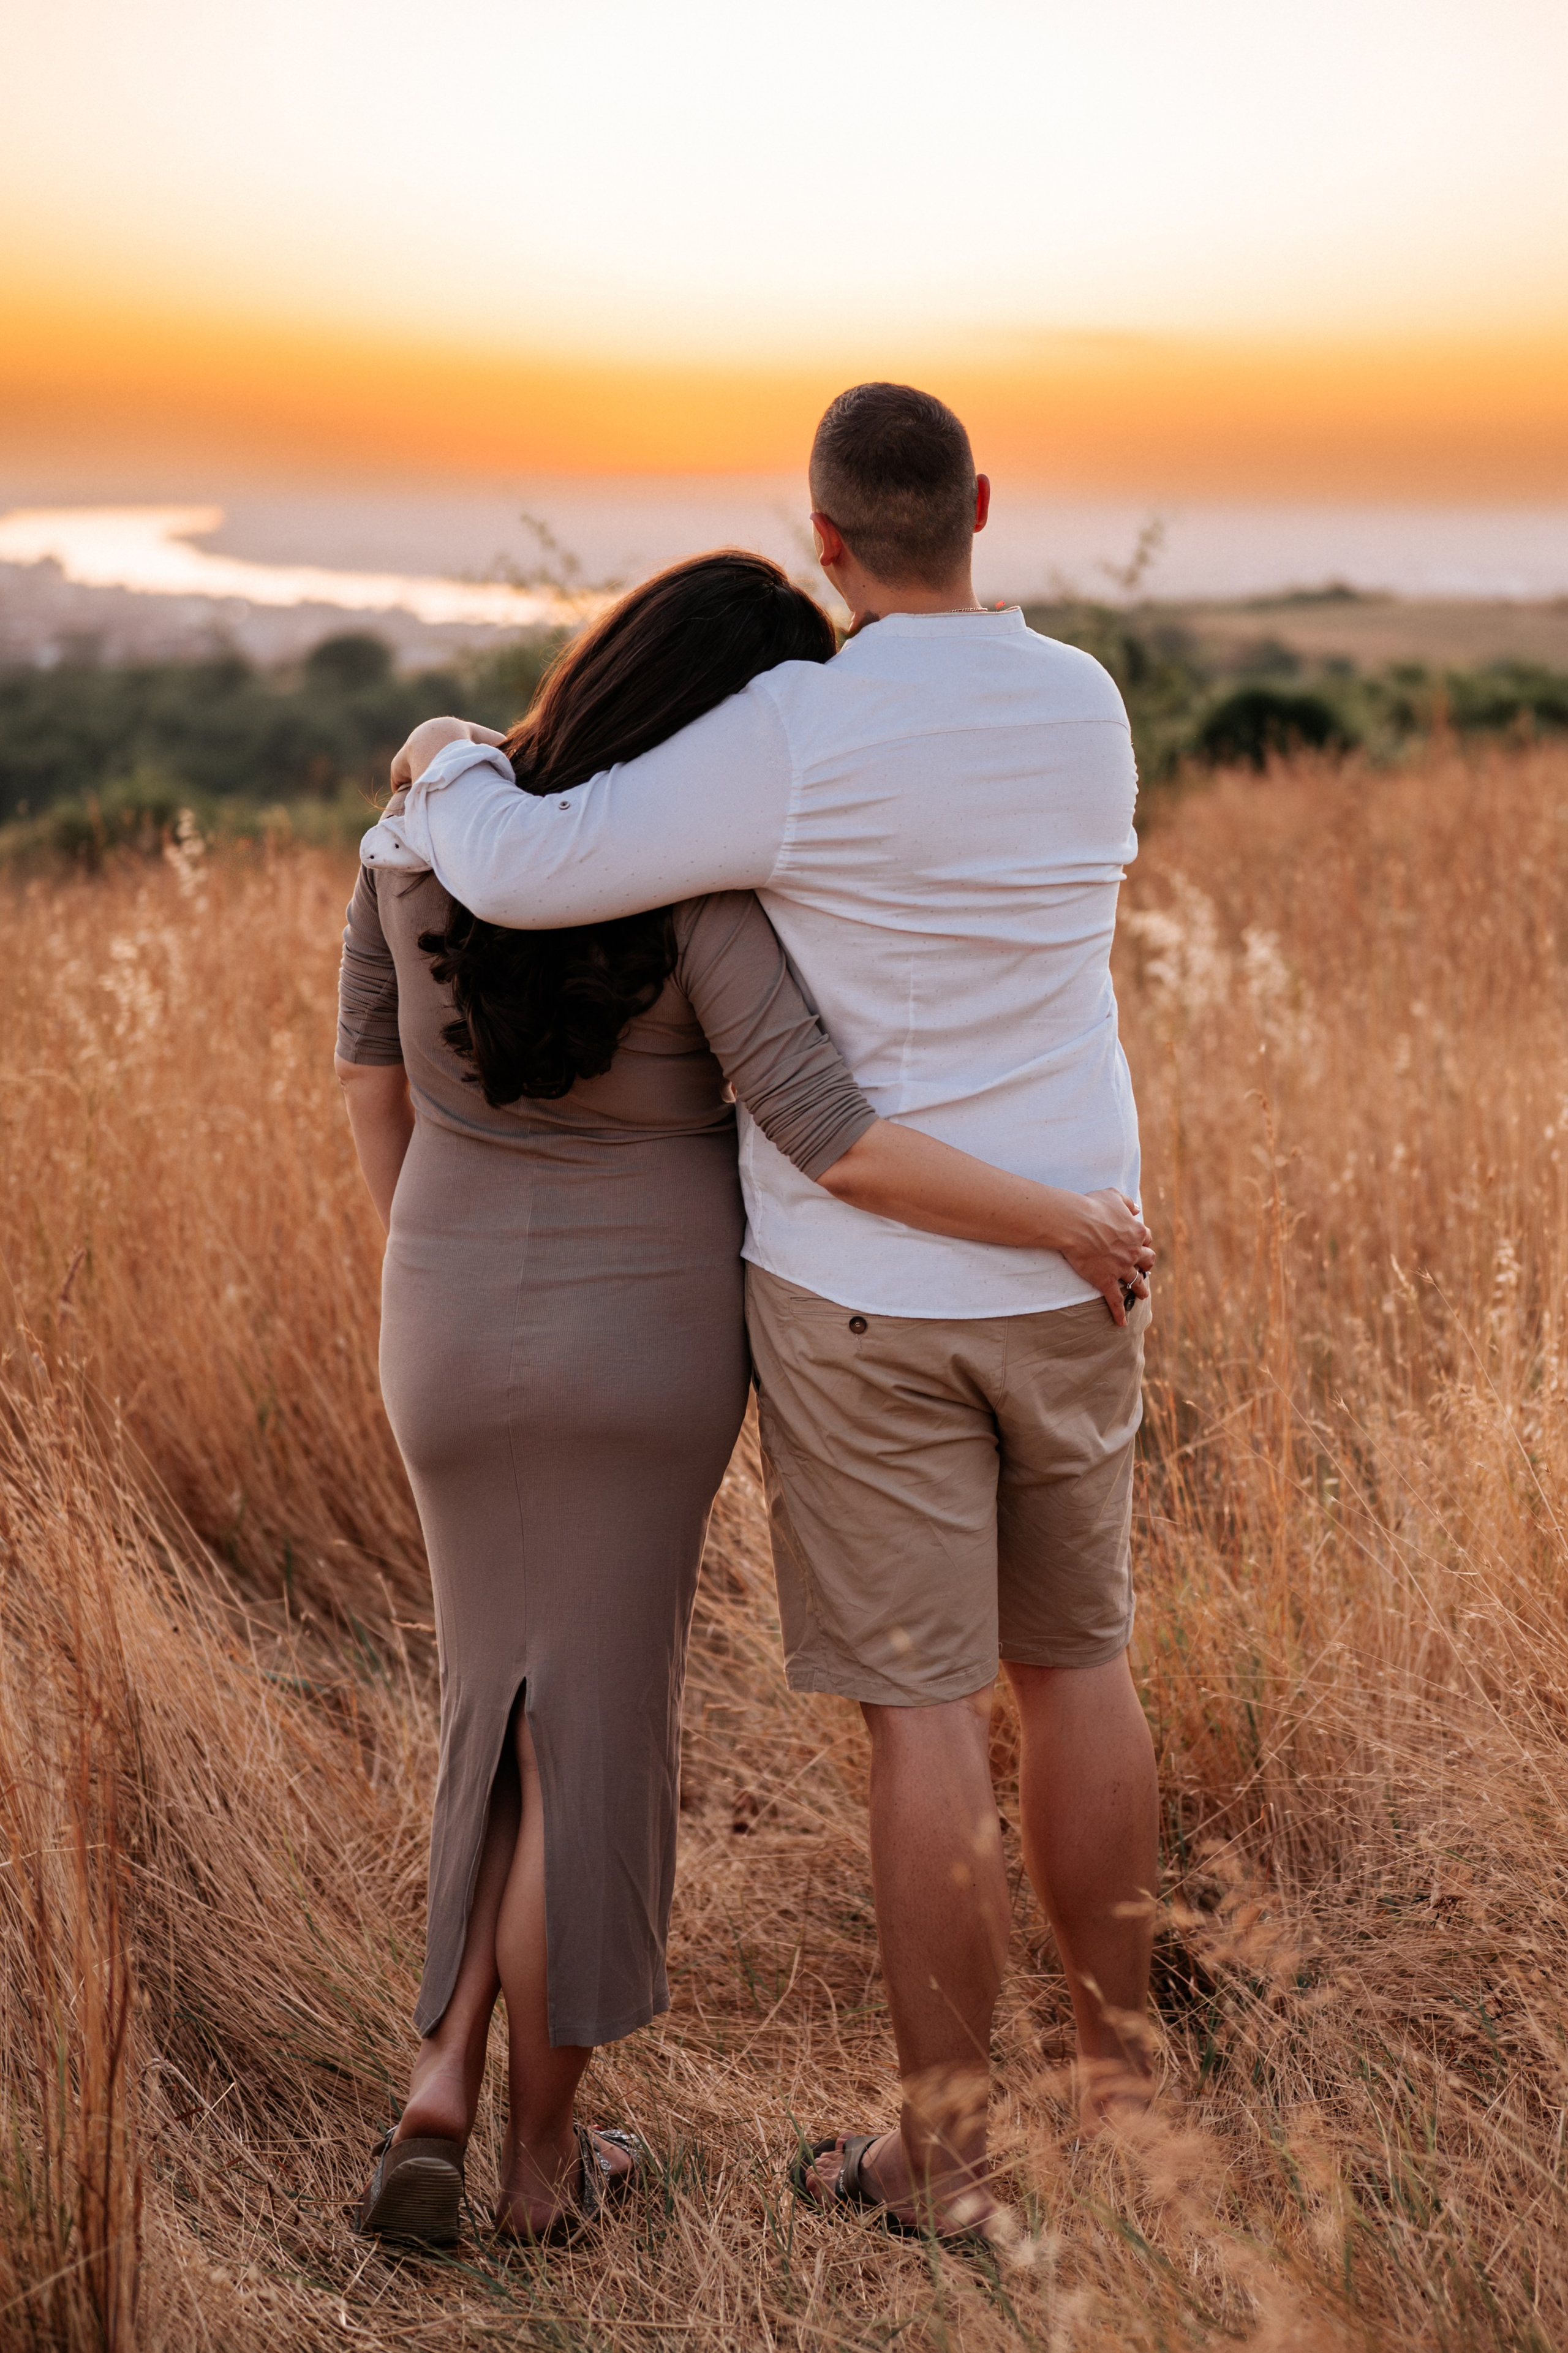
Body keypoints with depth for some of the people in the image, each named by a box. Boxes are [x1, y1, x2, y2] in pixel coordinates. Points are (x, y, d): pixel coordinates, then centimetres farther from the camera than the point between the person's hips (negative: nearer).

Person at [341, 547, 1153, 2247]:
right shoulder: (697, 895, -20)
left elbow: (371, 1073, 5)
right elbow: (835, 1150, -25)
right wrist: (1071, 1227, -12)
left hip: (462, 1335, 4)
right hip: (648, 1343, -4)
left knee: (517, 1693, 23)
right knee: (593, 1728, 10)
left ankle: (443, 2075, 9)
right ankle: (545, 2150, 21)